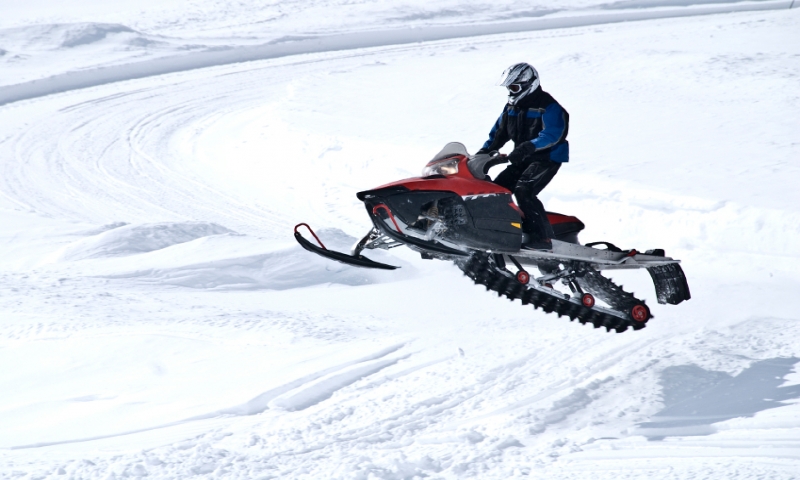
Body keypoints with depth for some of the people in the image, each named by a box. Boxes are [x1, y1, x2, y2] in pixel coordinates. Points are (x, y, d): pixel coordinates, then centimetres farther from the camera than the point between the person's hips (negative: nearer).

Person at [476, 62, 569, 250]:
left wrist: (527, 147, -39)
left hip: (547, 159, -9)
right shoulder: (512, 107, 12)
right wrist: (484, 152, 5)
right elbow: (499, 132, 19)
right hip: (523, 160, 9)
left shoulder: (549, 106, -14)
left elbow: (553, 135, -27)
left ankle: (542, 237, -26)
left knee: (523, 190, -27)